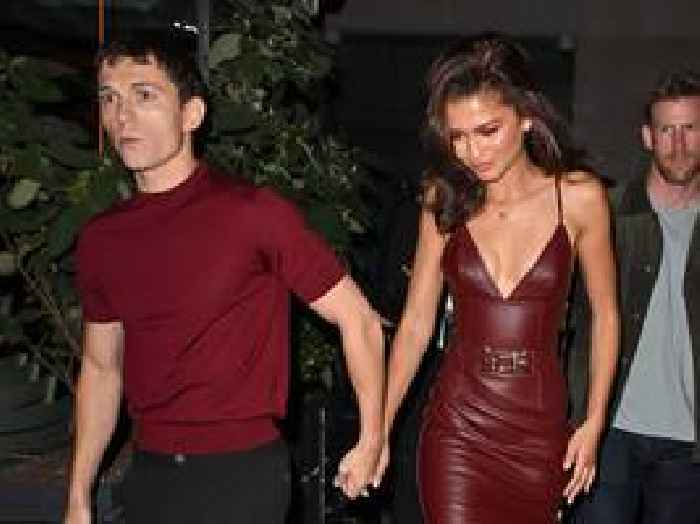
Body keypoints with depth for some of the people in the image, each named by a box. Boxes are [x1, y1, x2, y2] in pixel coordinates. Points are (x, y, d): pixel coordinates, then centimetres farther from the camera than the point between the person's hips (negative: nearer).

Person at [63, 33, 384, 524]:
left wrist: (372, 442, -3)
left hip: (240, 472, -5)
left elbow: (359, 319, -8)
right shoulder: (100, 239, 3)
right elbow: (101, 368, 13)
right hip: (148, 474, 5)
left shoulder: (254, 211, -14)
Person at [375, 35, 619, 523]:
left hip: (540, 428, 0)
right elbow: (416, 322, 3)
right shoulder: (445, 200, 0)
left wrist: (595, 422, 1)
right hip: (457, 425, 1)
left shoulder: (579, 197, -5)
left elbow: (606, 315, 4)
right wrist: (378, 431, 2)